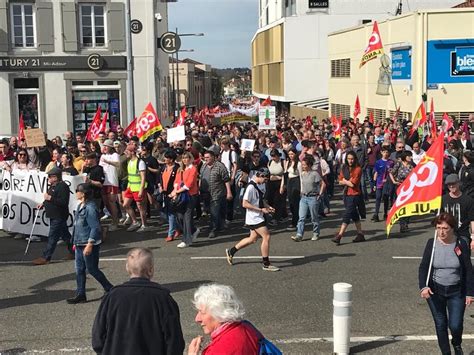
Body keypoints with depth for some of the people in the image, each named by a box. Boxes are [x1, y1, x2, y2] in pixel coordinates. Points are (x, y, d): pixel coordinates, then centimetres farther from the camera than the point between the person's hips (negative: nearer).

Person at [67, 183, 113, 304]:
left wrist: (89, 244, -23)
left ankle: (110, 289, 15)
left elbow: (95, 228, -22)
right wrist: (75, 242, 20)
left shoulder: (90, 208, -19)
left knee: (92, 269, 0)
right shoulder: (80, 206, 10)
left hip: (89, 244, -9)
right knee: (79, 270, 10)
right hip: (80, 244, 9)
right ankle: (80, 295, 16)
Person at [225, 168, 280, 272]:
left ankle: (231, 251, 30)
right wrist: (261, 210, -21)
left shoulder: (261, 185, 10)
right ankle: (266, 264, 0)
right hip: (254, 218, -10)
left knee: (253, 239, 16)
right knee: (266, 237, -10)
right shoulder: (251, 187, -20)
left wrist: (268, 207, 6)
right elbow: (245, 204, -22)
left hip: (258, 217, 10)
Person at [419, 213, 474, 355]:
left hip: (456, 291, -1)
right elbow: (423, 267, -5)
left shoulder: (461, 244, -7)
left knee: (455, 325, -4)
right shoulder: (432, 243, -5)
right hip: (435, 291, 1)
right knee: (440, 324, 8)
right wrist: (423, 287, -20)